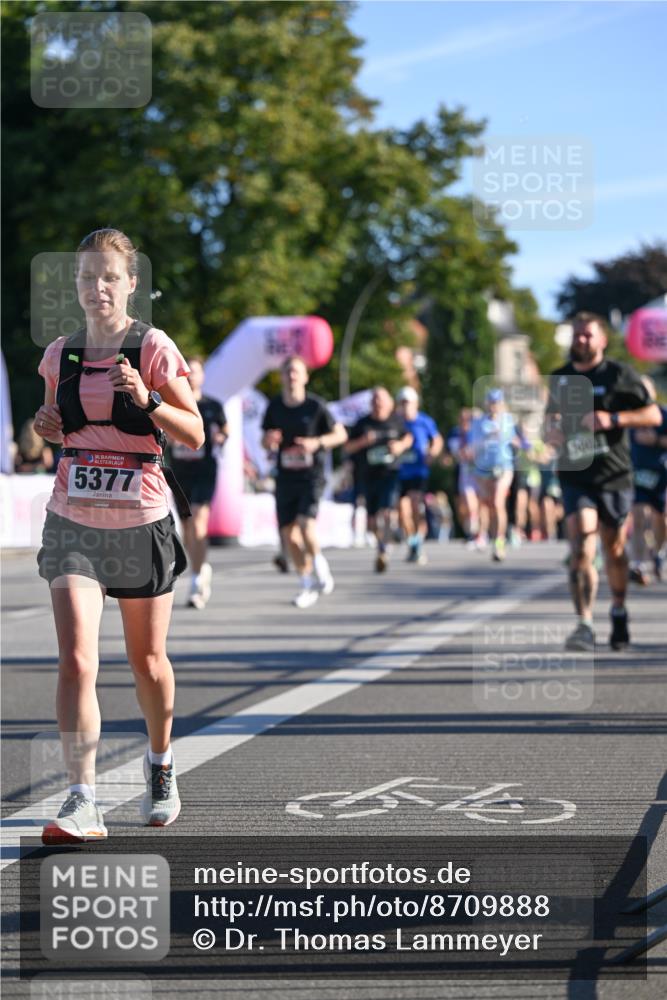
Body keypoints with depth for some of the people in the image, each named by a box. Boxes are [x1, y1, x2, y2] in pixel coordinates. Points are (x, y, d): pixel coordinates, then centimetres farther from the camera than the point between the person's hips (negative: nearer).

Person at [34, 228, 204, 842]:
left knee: (148, 662, 11)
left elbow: (195, 435, -7)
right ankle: (83, 803, -16)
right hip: (73, 522, 2)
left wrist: (146, 400, -23)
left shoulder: (154, 348, -5)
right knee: (76, 660, -14)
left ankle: (161, 765, 39)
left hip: (142, 523, -2)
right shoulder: (60, 355, 6)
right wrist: (48, 426, -1)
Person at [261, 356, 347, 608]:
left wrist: (317, 442, -16)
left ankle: (319, 565, 4)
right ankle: (308, 583, 18)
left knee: (305, 523, -23)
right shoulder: (274, 407, 5)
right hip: (285, 476, 4)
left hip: (311, 475, -4)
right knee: (288, 532, 2)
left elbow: (341, 435, 1)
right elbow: (266, 441, 16)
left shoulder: (315, 406, -6)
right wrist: (269, 441, -9)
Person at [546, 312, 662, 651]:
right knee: (581, 550, -16)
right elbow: (552, 417, 27)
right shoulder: (560, 379, 10)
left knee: (614, 550, 11)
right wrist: (551, 432, 3)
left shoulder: (619, 375, -2)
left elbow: (653, 415, -3)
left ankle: (618, 612, 36)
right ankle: (584, 626, -21)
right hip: (575, 477, 1)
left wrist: (613, 419, -17)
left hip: (614, 475, -1)